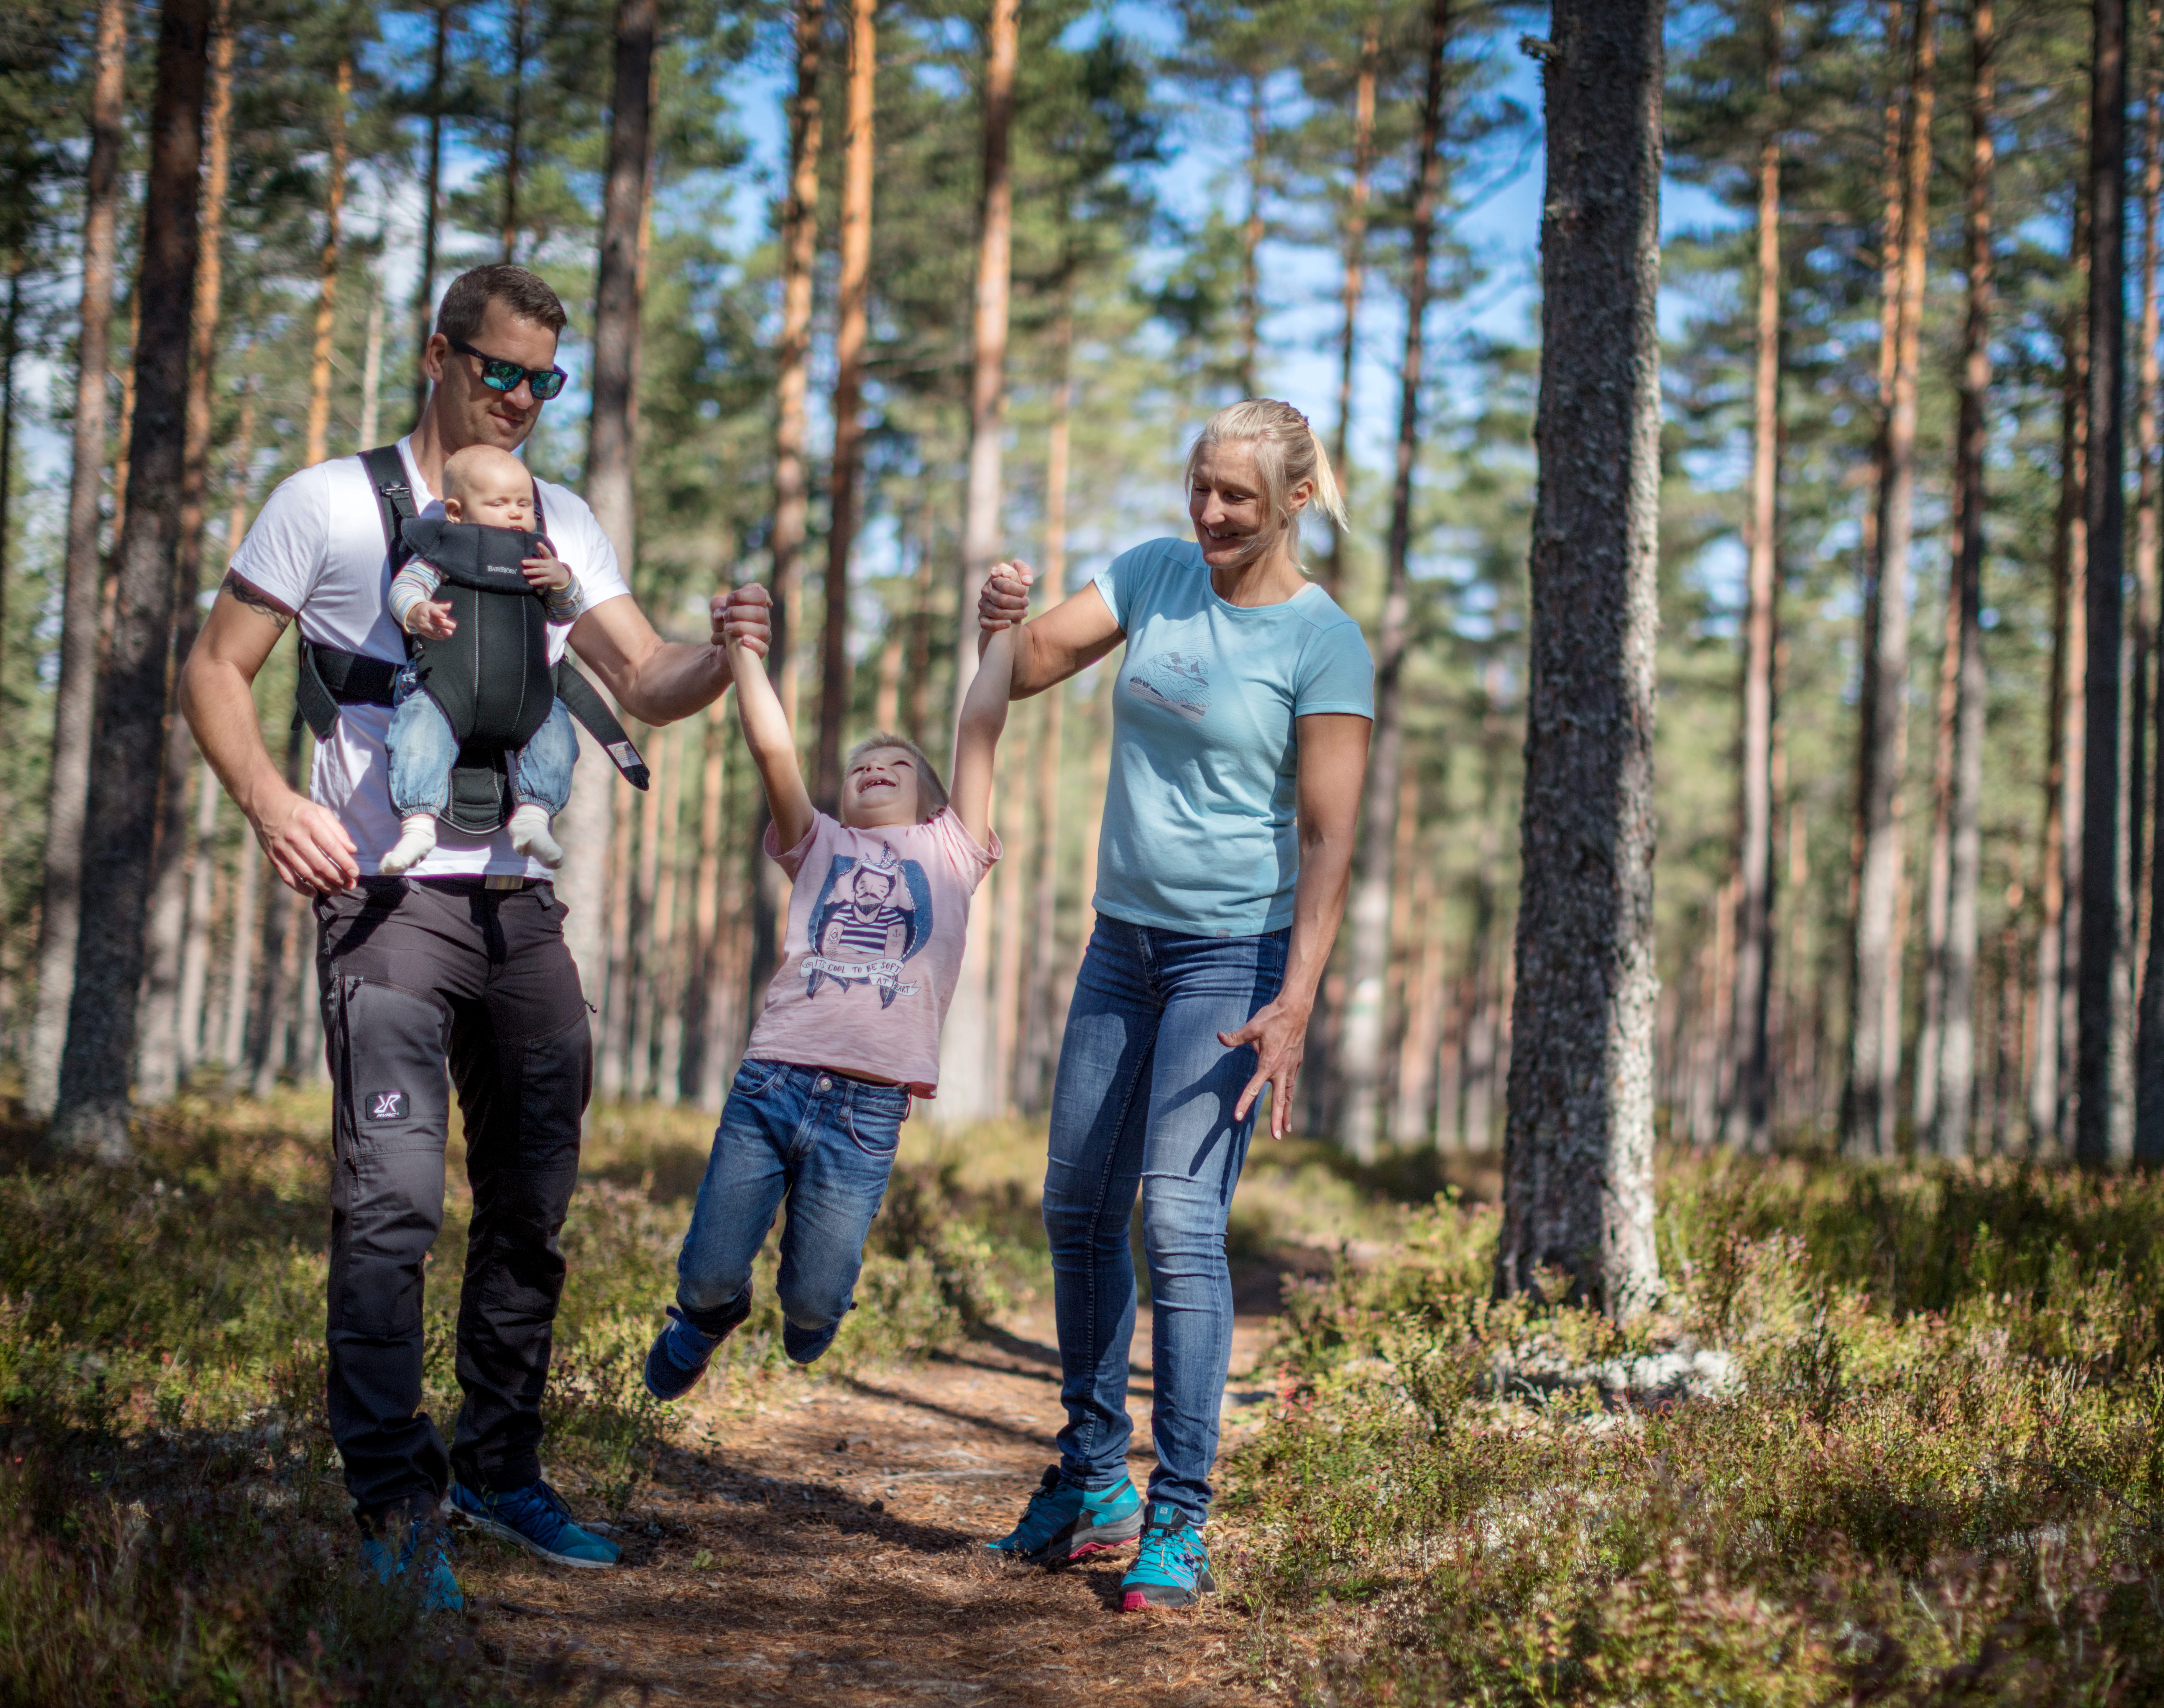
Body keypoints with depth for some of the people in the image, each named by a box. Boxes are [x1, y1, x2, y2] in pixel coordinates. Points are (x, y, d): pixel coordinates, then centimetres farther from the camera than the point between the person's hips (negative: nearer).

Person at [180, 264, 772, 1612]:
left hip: (521, 902, 6)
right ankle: (398, 1506, -10)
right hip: (387, 894, -5)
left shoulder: (562, 524, 15)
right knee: (395, 1194, -15)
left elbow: (646, 687, 9)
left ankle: (502, 1467, 24)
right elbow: (217, 669, 1)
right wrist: (269, 796, -17)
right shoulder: (332, 504, 2)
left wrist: (721, 660, -14)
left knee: (534, 1199, 10)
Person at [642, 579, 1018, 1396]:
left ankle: (804, 1307, 37)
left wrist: (1003, 634, 9)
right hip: (770, 1082, 1)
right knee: (708, 1276, 0)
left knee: (815, 1305, 1)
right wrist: (741, 650, 3)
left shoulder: (949, 852, 15)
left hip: (867, 1109, -1)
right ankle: (708, 1314, 36)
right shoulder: (819, 846, 17)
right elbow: (774, 750, 3)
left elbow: (979, 728, 8)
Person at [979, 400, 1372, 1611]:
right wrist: (1002, 623, -21)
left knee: (1180, 1219, -15)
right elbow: (1030, 670, 3)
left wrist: (1295, 1004, -22)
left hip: (1237, 952, -6)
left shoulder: (1325, 643, -10)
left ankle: (1181, 1523, -10)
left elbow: (1329, 839, -14)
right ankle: (1093, 1484, 23)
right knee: (1079, 1210, 9)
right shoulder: (1155, 572, 6)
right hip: (1125, 936, 6)